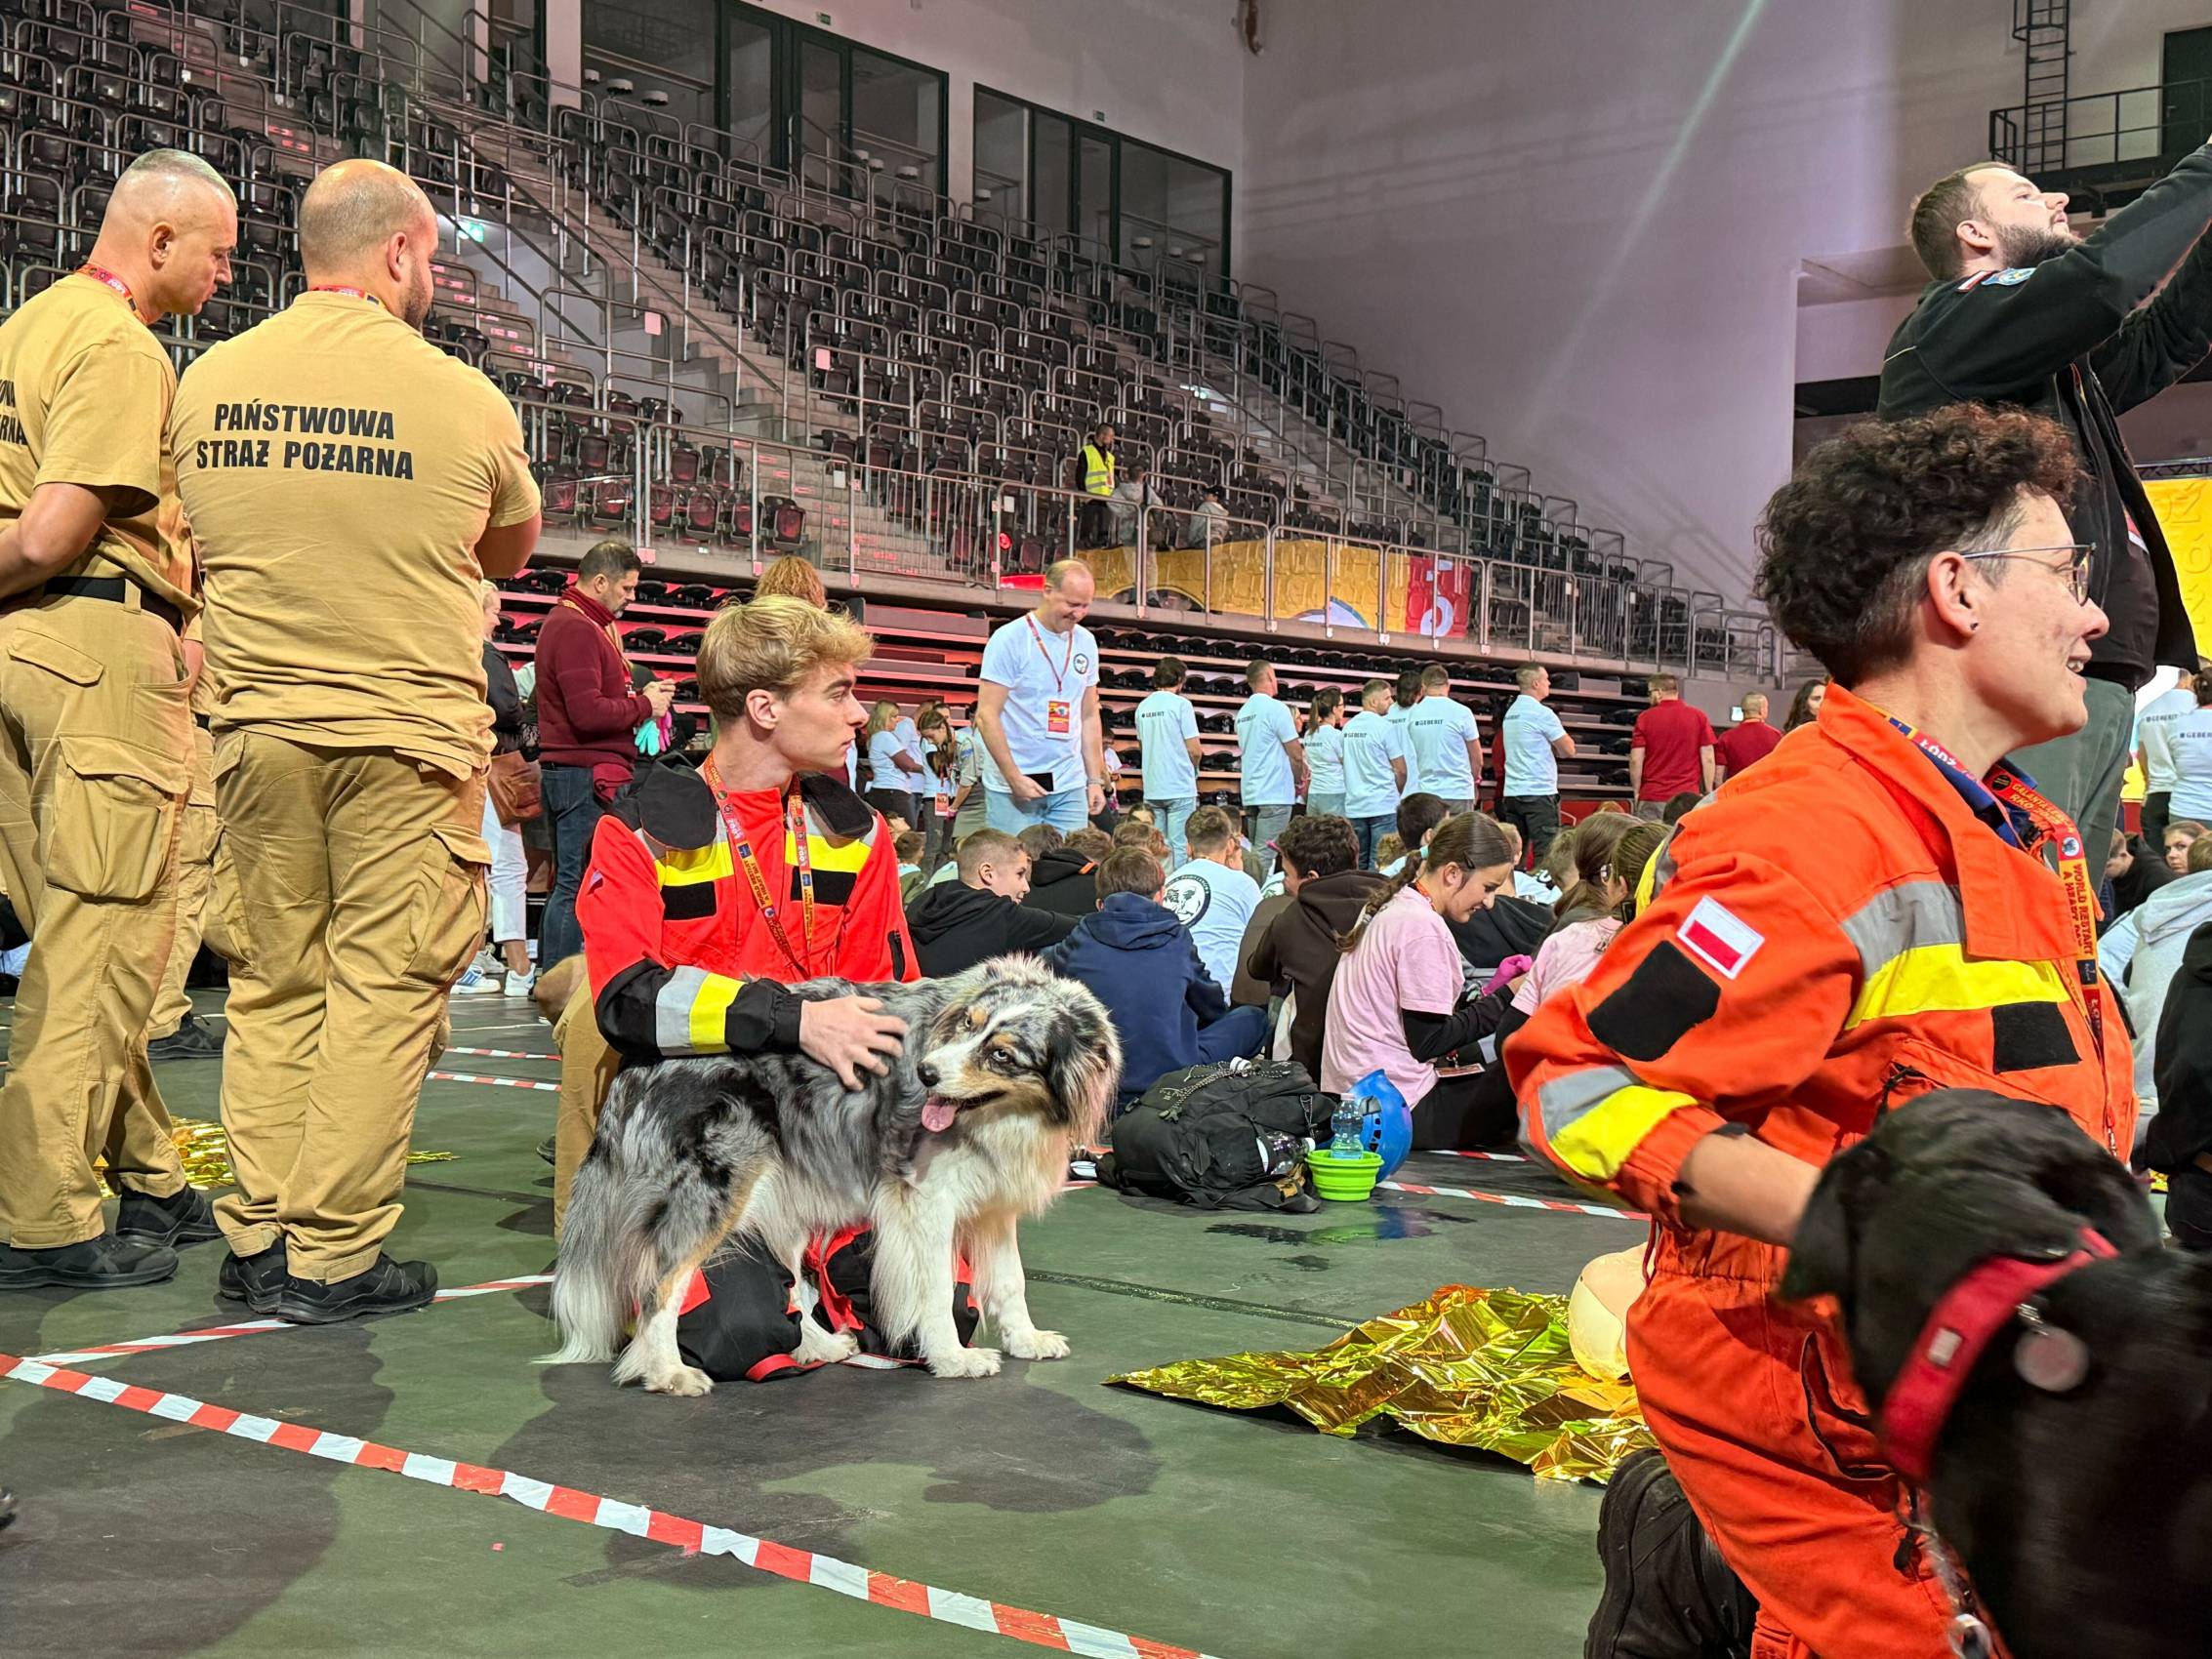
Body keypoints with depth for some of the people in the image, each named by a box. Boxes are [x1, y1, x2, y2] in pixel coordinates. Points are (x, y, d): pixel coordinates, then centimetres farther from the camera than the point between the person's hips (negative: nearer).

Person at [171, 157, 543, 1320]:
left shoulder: (208, 383, 4)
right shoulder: (461, 397, -7)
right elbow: (511, 551, 10)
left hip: (257, 726, 4)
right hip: (409, 732, -4)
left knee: (272, 985, 13)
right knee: (382, 986, 2)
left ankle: (256, 1238, 17)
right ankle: (332, 1255, 5)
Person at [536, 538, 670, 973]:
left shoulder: (579, 623, 21)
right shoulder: (576, 628, -14)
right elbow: (589, 713, -22)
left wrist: (640, 697, 9)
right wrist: (645, 705, -10)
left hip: (570, 773, 11)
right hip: (586, 774, -11)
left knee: (567, 883, 14)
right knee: (577, 886, -9)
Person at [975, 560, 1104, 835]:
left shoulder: (1086, 642, 10)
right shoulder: (1009, 639, -7)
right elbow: (987, 715, -10)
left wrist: (1096, 779, 10)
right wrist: (1015, 778, -16)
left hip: (1070, 787, 5)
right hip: (1012, 790, -5)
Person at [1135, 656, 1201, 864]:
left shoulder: (1143, 707, 8)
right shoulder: (1181, 704, -9)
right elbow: (1194, 751, -10)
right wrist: (1193, 769, 10)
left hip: (1152, 789, 6)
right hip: (1180, 787, -6)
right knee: (1180, 846, -5)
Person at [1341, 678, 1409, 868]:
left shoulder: (1348, 727, 10)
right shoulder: (1385, 727, -9)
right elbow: (1401, 770, -6)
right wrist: (1397, 793, 11)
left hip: (1354, 806, 6)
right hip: (1383, 805, -6)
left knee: (1358, 863, 11)